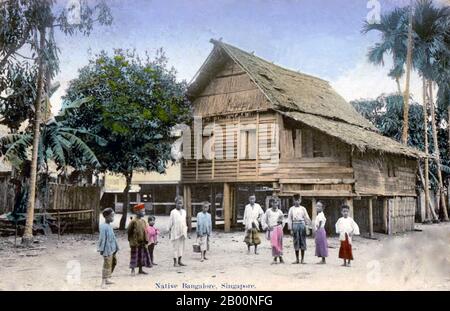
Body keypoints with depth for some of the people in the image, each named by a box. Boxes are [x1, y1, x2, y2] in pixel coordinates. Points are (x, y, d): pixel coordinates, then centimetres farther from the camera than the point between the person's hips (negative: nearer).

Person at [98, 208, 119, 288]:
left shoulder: (110, 226, 9)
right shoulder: (104, 226, -18)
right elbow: (102, 238, -18)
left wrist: (116, 247, 18)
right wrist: (101, 249, -17)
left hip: (112, 249, 10)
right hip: (107, 249, -10)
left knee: (113, 263, 18)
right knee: (107, 266, -8)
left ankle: (107, 279, 29)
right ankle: (103, 282, -2)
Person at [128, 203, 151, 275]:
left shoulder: (143, 221, 7)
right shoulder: (133, 221, -13)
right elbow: (129, 231, -8)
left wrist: (146, 240, 5)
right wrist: (130, 240, -7)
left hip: (142, 242, 7)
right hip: (135, 242, -7)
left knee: (142, 255, 11)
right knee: (134, 256, 0)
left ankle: (140, 270, 22)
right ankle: (133, 270, 9)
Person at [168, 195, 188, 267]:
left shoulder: (184, 211, 12)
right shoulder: (173, 212, -4)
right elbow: (170, 223, -3)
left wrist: (186, 231, 15)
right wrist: (169, 232, -5)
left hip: (182, 232, 5)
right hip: (175, 232, -5)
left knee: (182, 247, 8)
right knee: (175, 247, -3)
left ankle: (179, 261, 17)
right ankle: (175, 262, 3)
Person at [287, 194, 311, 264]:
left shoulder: (303, 209, 8)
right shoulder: (291, 209, 7)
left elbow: (307, 218, 7)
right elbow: (289, 219, 6)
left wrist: (308, 226, -6)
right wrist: (291, 229, 1)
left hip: (302, 225, 0)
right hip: (295, 225, 0)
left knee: (302, 241, 1)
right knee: (296, 242, 3)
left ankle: (302, 259, 9)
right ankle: (297, 259, 12)